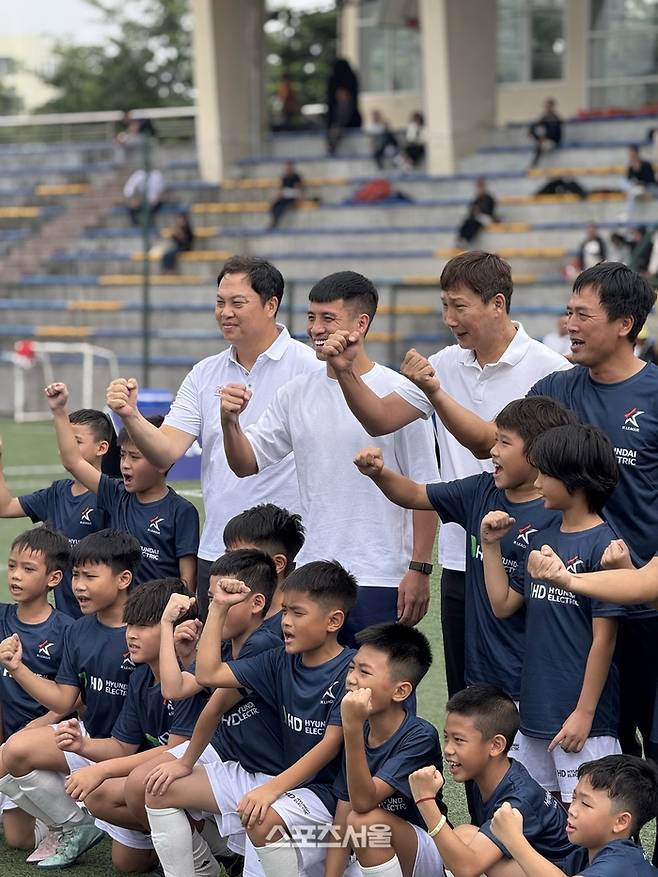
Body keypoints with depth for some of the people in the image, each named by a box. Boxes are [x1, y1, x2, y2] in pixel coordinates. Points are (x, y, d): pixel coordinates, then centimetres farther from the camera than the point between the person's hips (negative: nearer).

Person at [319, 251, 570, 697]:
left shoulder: (550, 370, -8)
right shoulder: (445, 366, 9)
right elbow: (380, 419, 7)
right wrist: (346, 372, -8)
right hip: (459, 562, 6)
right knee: (464, 698, 12)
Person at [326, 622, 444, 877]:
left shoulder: (421, 737, -19)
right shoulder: (359, 733, 0)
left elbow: (363, 801, -29)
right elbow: (342, 823, 0)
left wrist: (352, 729, -37)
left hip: (425, 856, -6)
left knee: (367, 821, -32)